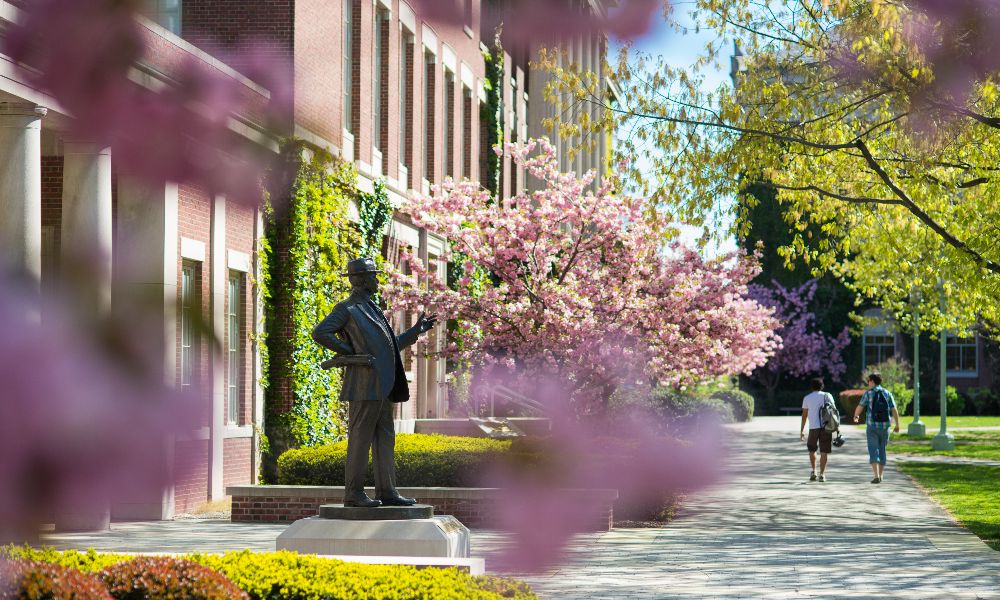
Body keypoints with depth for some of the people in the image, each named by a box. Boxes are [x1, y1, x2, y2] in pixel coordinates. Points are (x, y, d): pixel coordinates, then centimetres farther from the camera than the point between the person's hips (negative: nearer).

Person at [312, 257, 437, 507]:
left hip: (382, 385, 9)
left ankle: (386, 491, 9)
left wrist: (417, 330, 23)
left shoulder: (373, 309, 23)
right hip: (364, 381, -9)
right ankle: (353, 493, -6)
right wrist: (350, 351, -12)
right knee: (361, 437, -8)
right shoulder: (346, 309, -4)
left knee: (385, 438, 7)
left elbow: (391, 346, 27)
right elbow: (320, 334, -14)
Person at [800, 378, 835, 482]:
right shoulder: (827, 396, 9)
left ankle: (813, 471, 8)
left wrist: (801, 431, 8)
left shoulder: (807, 398, 9)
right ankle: (822, 474, -3)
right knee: (824, 451, 4)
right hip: (826, 426, 0)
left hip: (813, 427, 0)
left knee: (812, 449, 19)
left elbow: (804, 415, 6)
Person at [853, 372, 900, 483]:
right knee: (882, 450, 17)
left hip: (872, 426, -3)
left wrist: (855, 416, 21)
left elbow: (859, 407, 0)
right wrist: (897, 425, 10)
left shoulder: (868, 393, -3)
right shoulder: (887, 393, 4)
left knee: (873, 451, -4)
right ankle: (880, 475, 21)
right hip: (884, 426, 3)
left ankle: (876, 476, -18)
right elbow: (894, 410, 0)